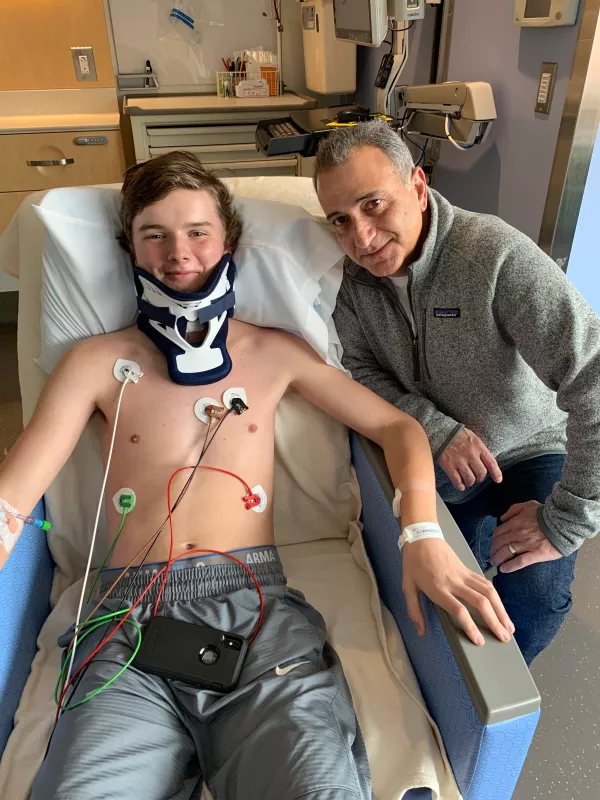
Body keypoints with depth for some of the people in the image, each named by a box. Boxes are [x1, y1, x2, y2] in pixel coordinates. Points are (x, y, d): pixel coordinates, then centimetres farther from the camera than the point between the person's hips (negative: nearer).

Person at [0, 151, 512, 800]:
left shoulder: (274, 353, 13)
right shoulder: (97, 363, 11)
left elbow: (396, 426, 11)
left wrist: (423, 537, -6)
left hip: (256, 601, 1)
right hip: (131, 614, 0)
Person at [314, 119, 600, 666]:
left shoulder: (498, 255, -32)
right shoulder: (353, 275, -13)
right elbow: (364, 370, -5)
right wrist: (438, 430, -22)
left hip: (532, 453, -4)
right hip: (440, 458, 5)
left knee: (533, 596, -20)